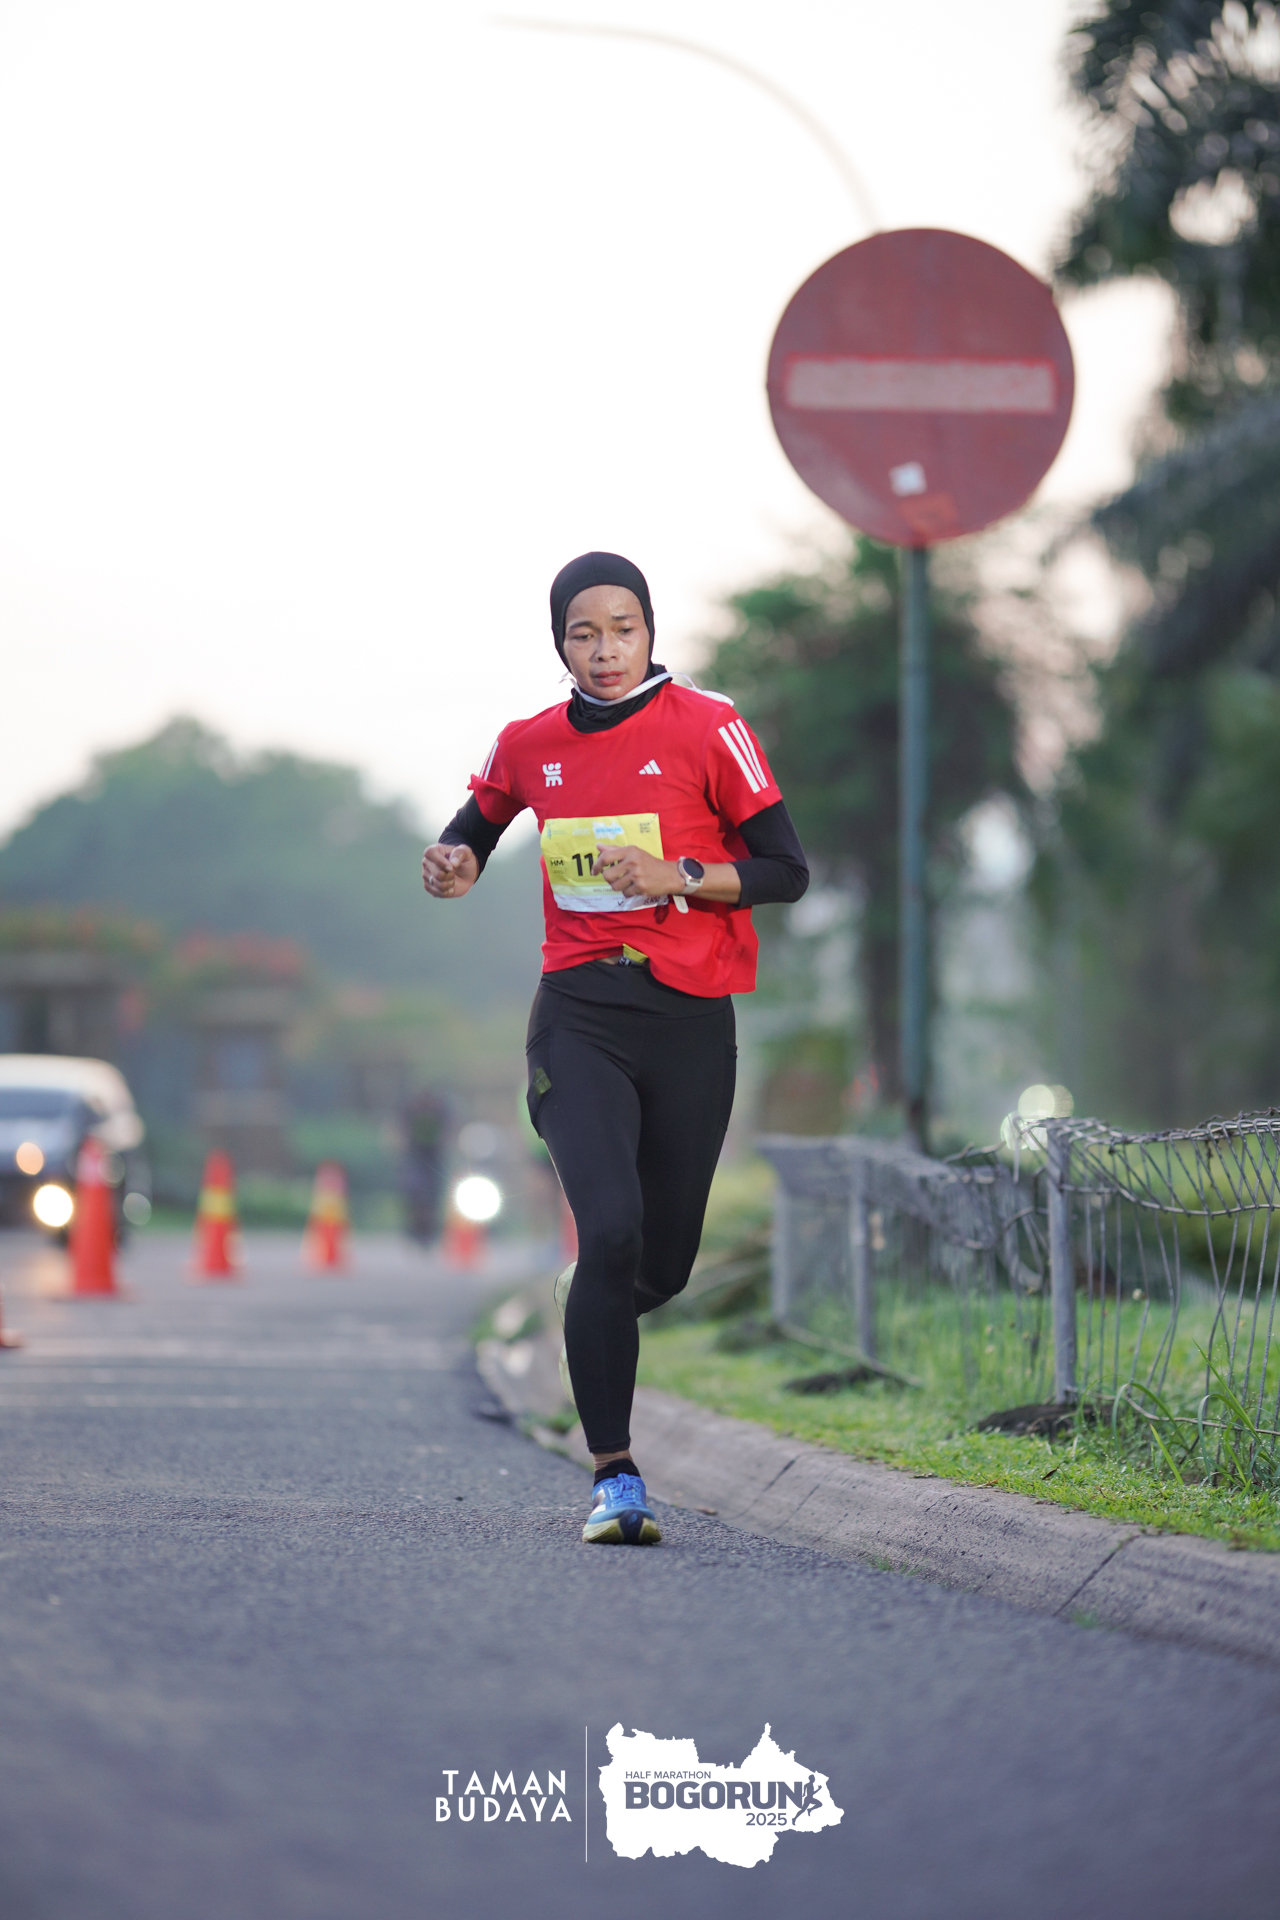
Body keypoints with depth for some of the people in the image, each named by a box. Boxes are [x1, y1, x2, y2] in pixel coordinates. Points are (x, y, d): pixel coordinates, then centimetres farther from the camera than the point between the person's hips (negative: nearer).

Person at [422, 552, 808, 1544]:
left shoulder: (707, 727, -2)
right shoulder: (530, 745, 7)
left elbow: (786, 869, -2)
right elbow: (476, 824, 27)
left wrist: (680, 877, -17)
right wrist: (456, 866, 4)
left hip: (690, 1016, 0)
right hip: (580, 1015, 0)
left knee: (662, 1265, 7)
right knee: (611, 1228, -20)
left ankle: (592, 1301, 46)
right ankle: (615, 1478, -15)